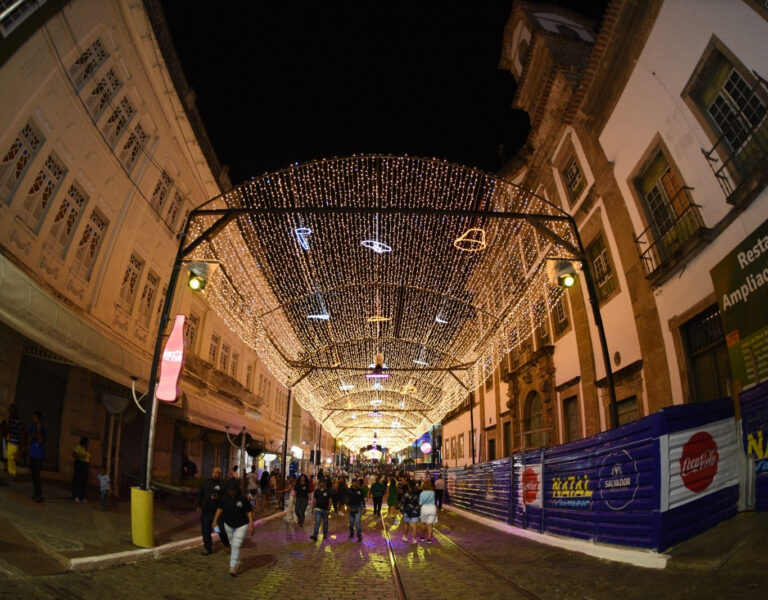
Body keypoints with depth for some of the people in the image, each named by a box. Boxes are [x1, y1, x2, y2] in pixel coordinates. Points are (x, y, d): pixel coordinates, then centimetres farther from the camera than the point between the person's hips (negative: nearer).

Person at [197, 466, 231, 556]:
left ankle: (228, 545, 24)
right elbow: (200, 494, 19)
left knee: (221, 531, 0)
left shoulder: (223, 484, -5)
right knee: (206, 531, 8)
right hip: (205, 511, 4)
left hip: (218, 511, -3)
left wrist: (218, 498, -23)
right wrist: (199, 505, 16)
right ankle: (207, 548, 26)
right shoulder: (205, 482, 8)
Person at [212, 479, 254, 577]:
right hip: (228, 525, 4)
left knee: (236, 546, -10)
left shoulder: (243, 498, -21)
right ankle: (237, 562, 38)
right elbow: (220, 509, 1)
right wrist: (215, 521, -6)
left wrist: (251, 525, -17)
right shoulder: (224, 497, -10)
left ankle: (233, 567, 0)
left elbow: (249, 512, -14)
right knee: (232, 545, 17)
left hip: (241, 526, -4)